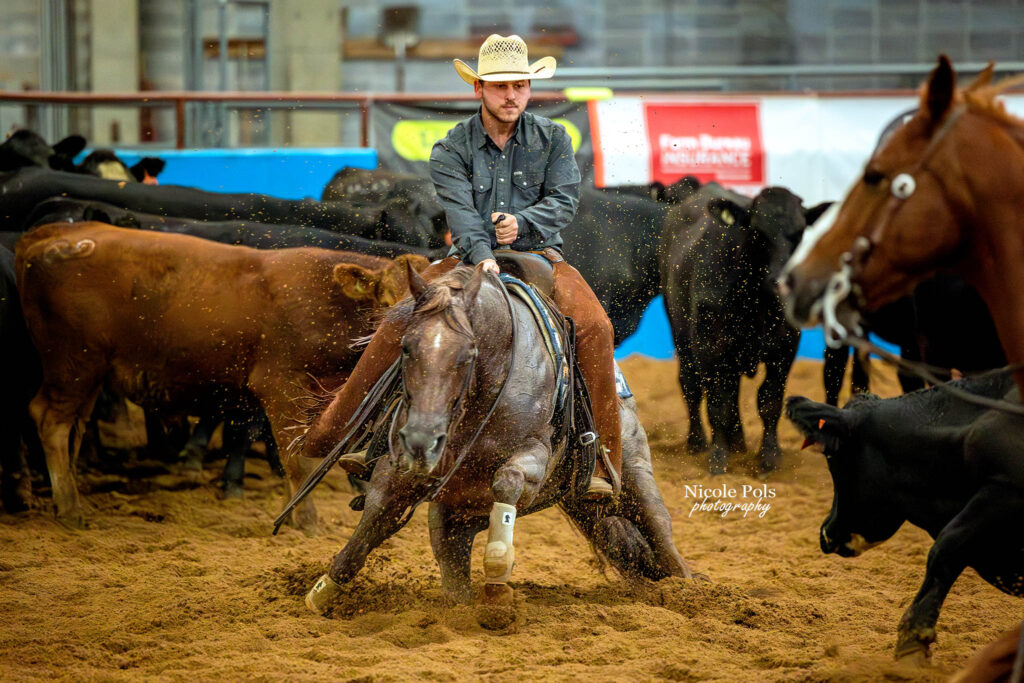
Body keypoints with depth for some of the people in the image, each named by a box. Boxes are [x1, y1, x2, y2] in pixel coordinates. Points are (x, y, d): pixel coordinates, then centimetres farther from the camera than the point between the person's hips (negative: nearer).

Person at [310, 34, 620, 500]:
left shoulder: (553, 139, 6)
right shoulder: (451, 151, 1)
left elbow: (565, 199, -2)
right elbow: (460, 208, -14)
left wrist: (523, 223, -22)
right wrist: (480, 255, -32)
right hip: (470, 257, 0)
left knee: (594, 326, -28)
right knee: (398, 325, -21)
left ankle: (605, 462, -23)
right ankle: (331, 431, -8)